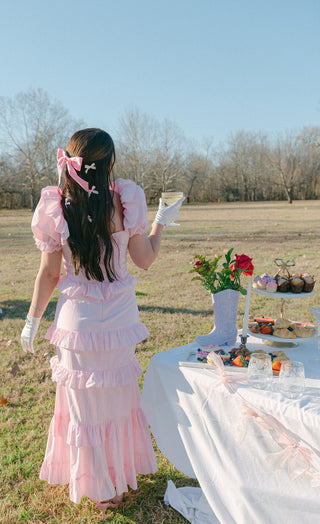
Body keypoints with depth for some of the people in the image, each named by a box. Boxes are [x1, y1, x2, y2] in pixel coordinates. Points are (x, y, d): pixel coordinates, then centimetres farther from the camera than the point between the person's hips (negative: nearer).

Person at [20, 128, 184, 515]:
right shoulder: (125, 200, -10)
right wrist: (162, 221, 15)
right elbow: (145, 260, -1)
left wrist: (32, 319, 8)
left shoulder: (56, 207, -10)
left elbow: (49, 273, -5)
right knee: (119, 396, 22)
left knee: (85, 405, 15)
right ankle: (122, 471, 42)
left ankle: (101, 489, 32)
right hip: (120, 315, 1)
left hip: (78, 318, -1)